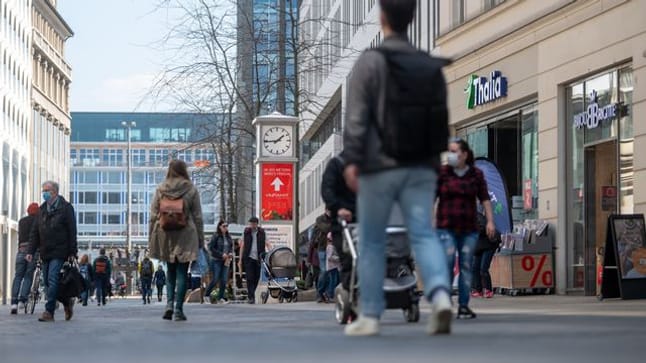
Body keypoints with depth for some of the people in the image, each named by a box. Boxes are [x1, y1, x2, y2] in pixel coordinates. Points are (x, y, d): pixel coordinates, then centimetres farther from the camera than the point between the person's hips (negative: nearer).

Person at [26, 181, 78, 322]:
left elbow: (72, 231, -7)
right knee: (47, 281, 8)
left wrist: (72, 252, -11)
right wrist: (31, 251, 3)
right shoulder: (42, 209, 13)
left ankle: (49, 312, -14)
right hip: (46, 252, 6)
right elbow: (35, 232, 12)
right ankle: (67, 302, 26)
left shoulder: (66, 208, -4)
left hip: (59, 252, -6)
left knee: (52, 280, -14)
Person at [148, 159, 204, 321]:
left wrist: (151, 238, 10)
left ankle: (169, 304, 0)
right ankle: (178, 309, -2)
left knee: (170, 271, 16)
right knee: (181, 273, 2)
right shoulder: (191, 190, -2)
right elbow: (197, 217, 0)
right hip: (186, 236, -2)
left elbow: (153, 215, 4)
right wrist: (200, 239, 5)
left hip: (165, 235, 2)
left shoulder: (160, 189, 3)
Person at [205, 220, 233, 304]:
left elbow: (231, 246, 21)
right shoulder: (216, 236, -9)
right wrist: (221, 254, -16)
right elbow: (211, 248, -12)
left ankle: (221, 298, 6)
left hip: (225, 261, 5)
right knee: (215, 280, -5)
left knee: (224, 280, -1)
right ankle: (207, 295, 12)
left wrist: (230, 253, 0)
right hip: (216, 260, -5)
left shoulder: (228, 237, 8)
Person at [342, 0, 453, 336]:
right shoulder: (431, 66, 11)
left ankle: (369, 316, 10)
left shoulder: (371, 61, -4)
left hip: (380, 166, -3)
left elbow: (356, 116, -12)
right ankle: (439, 293, -28)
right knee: (423, 235, -3)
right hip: (421, 168, 4)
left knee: (371, 241, 7)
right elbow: (440, 120, 15)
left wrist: (351, 160, -14)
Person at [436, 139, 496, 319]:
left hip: (469, 229, 2)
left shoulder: (476, 174, 7)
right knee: (447, 264, -12)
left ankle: (463, 306, 5)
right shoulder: (442, 173, 3)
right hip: (446, 227, -2)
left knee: (466, 266, 1)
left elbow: (485, 198, 8)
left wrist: (490, 221, 0)